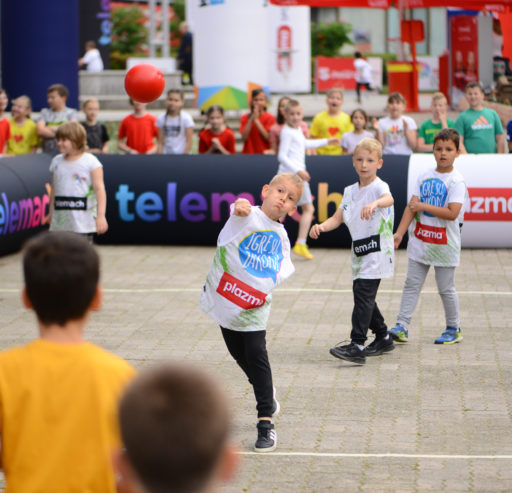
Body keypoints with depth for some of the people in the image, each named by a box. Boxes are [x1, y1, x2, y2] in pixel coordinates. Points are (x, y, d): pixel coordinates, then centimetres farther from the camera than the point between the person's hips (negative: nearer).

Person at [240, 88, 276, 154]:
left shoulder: (270, 118, 0)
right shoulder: (245, 118, 7)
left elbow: (268, 137, -11)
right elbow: (244, 138, -4)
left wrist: (256, 120, -12)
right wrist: (251, 119, -10)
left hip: (264, 154, -2)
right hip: (248, 153, 2)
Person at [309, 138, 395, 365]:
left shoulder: (378, 186, -10)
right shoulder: (350, 191, 13)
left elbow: (389, 199, -34)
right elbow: (337, 218, 8)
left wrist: (375, 203, -57)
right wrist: (321, 227, -13)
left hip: (377, 250, -8)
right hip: (359, 252, 8)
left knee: (363, 294, -18)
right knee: (363, 296, 15)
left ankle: (357, 346, -23)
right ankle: (383, 338, 33)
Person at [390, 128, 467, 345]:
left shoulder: (456, 181, -11)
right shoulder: (424, 177, 5)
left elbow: (452, 213, -21)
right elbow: (412, 206, 1)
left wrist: (423, 206, -18)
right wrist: (399, 233, -7)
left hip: (444, 244, -5)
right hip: (420, 241, 5)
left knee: (446, 288, 6)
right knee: (412, 284, 3)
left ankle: (453, 329, 20)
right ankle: (402, 326, 4)